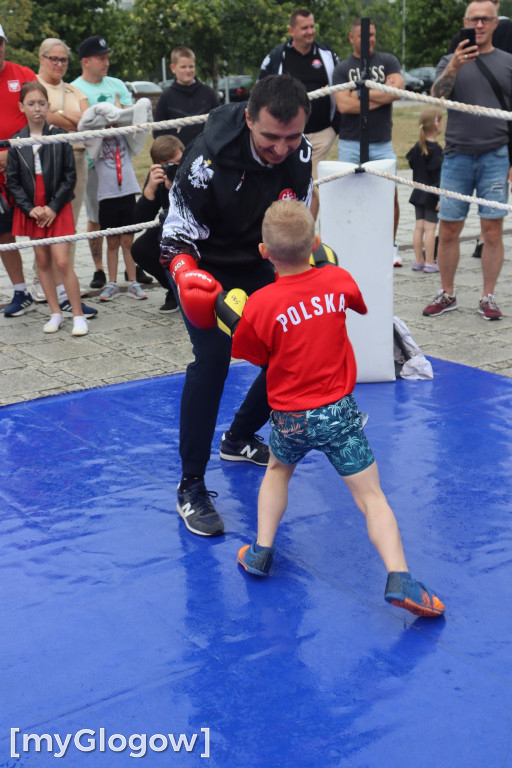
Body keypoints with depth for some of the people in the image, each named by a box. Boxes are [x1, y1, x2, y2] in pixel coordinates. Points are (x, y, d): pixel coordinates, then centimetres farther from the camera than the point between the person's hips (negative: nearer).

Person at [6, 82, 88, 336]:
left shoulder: (59, 137, -4)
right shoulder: (17, 142, 2)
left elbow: (70, 177, -4)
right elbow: (12, 182, 2)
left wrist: (53, 207, -11)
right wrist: (30, 209, -9)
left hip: (57, 210, -3)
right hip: (31, 211, 3)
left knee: (62, 261, -9)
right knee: (42, 261, 8)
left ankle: (78, 315, 0)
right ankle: (55, 313, 17)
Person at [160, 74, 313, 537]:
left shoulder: (301, 154, -15)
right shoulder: (206, 162, -31)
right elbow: (177, 241, -24)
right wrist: (187, 277, -43)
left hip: (259, 265, 6)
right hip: (205, 269, -5)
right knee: (213, 356, -24)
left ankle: (240, 439, 30)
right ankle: (191, 488, -12)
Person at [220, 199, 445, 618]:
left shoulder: (259, 305, -12)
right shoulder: (339, 280, -5)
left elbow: (254, 356, 2)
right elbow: (358, 305, 19)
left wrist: (231, 314, 13)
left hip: (289, 419, 0)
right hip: (338, 412, 0)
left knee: (278, 470, 31)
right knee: (371, 496, 3)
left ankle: (261, 551, 29)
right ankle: (399, 579, -9)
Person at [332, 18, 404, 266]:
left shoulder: (388, 61, 7)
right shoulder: (342, 68, 4)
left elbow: (396, 90, -11)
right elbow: (343, 105, -10)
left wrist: (361, 93, -8)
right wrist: (381, 97, -8)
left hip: (382, 144, 0)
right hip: (350, 144, 0)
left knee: (390, 195, 0)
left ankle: (391, 247, 14)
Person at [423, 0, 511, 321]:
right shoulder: (451, 61, 11)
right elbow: (437, 94, -8)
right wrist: (454, 67, -27)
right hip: (457, 155, 1)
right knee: (448, 230, 3)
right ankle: (447, 295, 16)